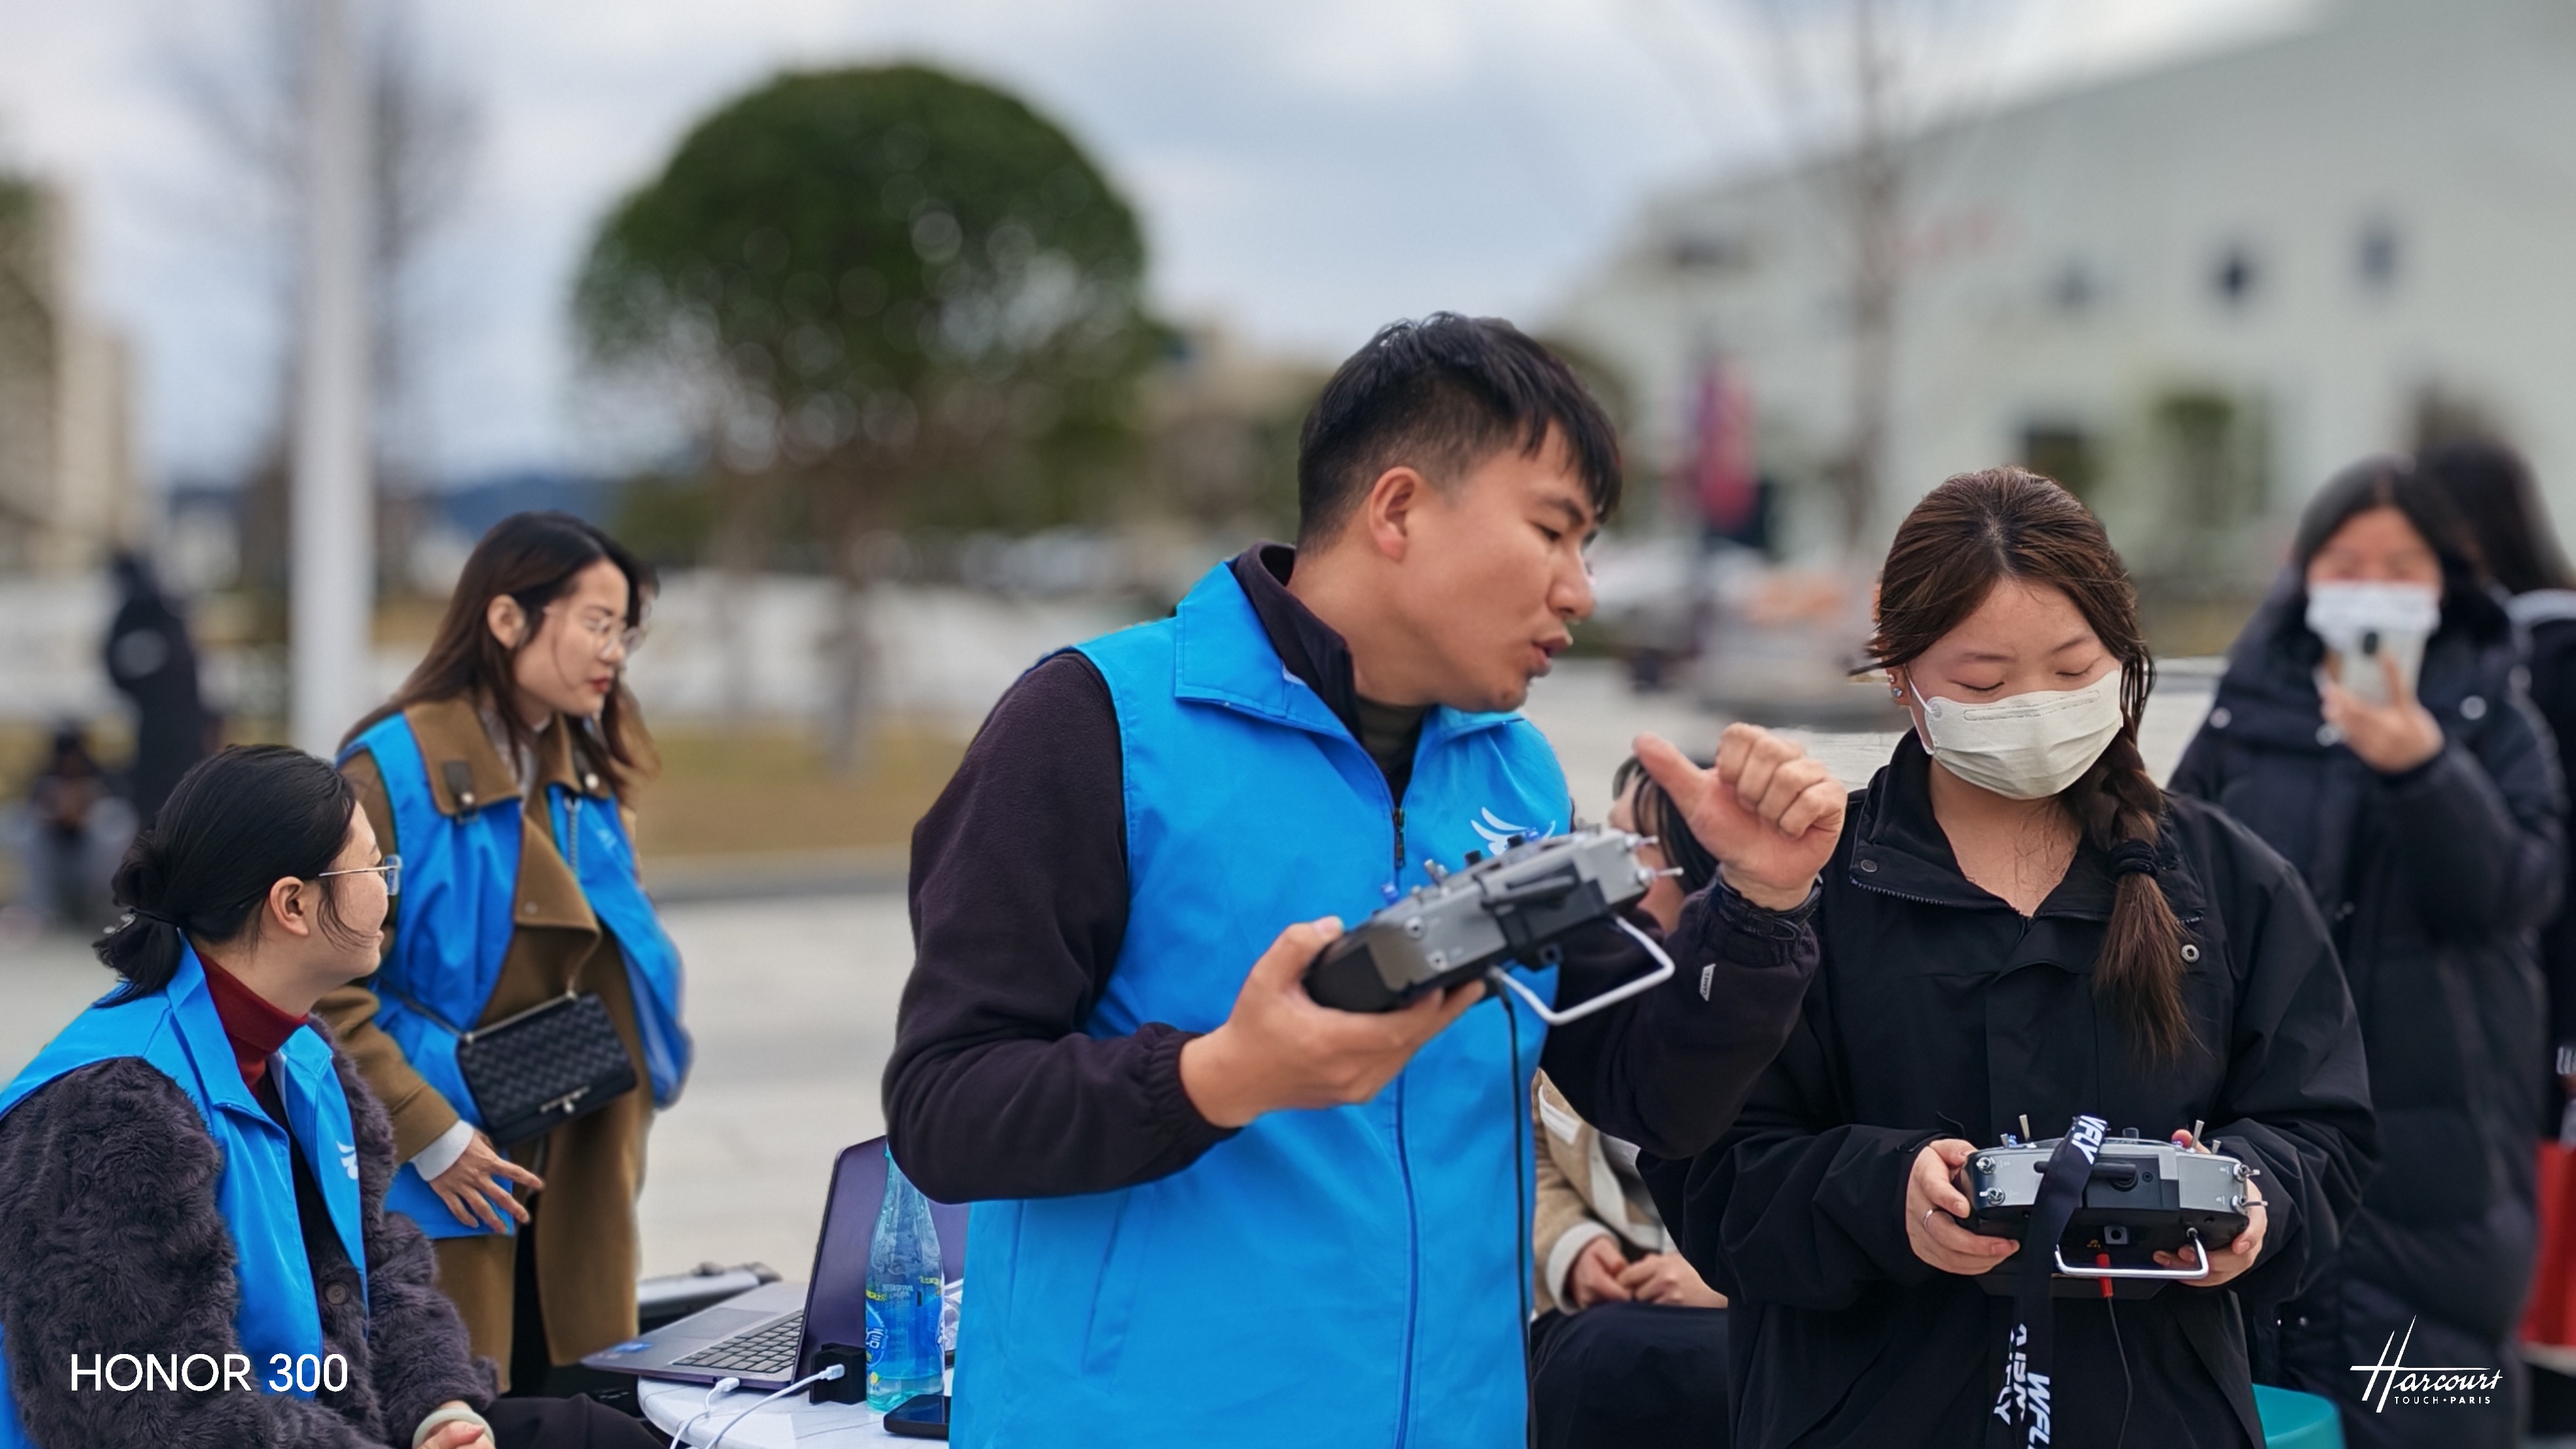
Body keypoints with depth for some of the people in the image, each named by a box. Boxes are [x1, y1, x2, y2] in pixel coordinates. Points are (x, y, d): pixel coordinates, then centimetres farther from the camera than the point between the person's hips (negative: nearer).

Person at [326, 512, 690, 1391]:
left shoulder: (584, 777, 11)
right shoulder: (395, 772, -12)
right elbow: (326, 987, -15)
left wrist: (619, 1138, 12)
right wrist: (431, 1135, -18)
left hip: (576, 1186, 7)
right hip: (443, 1187, -7)